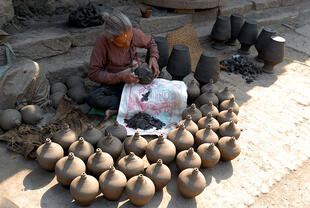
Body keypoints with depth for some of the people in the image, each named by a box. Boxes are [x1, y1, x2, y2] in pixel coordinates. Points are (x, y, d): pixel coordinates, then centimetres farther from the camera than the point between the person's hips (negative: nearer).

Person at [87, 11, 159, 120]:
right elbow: (93, 73, -19)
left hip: (134, 76, 3)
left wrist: (153, 57, -14)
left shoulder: (135, 33, -14)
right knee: (92, 99, -30)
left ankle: (116, 108, -18)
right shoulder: (102, 42, -23)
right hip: (113, 81, -3)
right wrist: (120, 77, -29)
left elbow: (151, 42, 7)